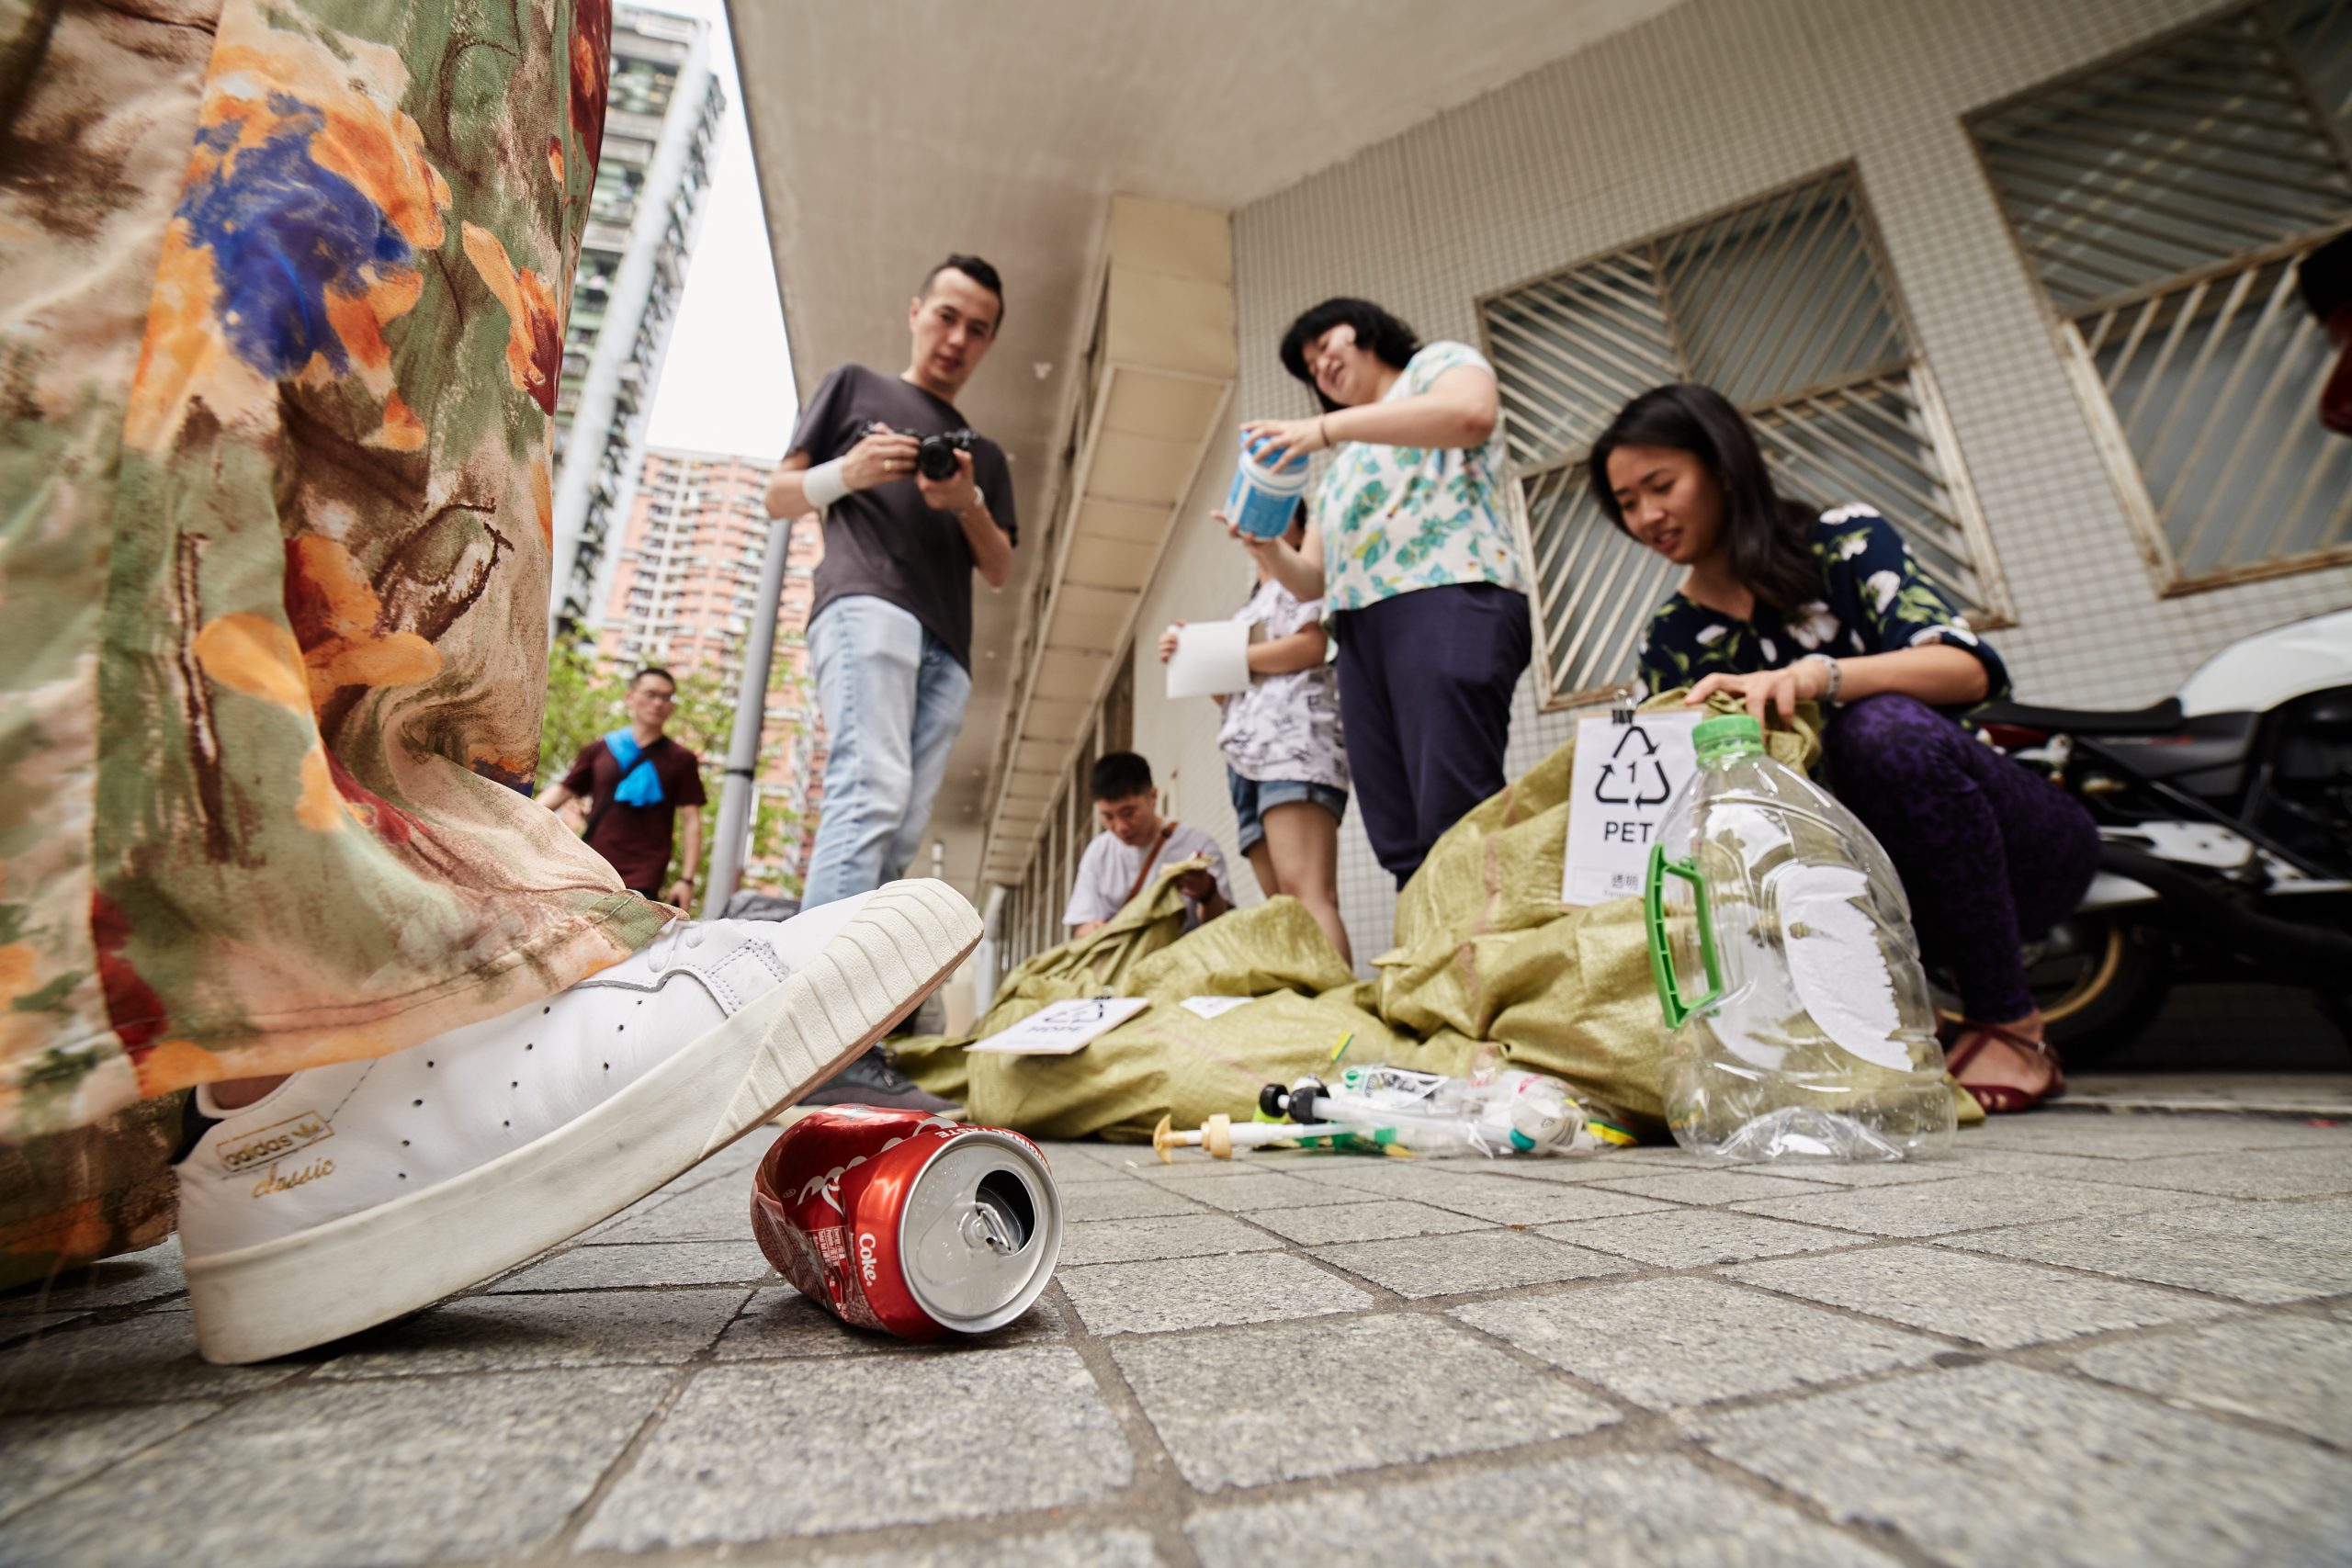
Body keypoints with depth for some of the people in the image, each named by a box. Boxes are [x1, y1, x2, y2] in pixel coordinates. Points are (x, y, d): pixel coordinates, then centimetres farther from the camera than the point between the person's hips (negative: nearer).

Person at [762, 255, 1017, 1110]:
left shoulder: (986, 453, 31)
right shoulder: (854, 385, 23)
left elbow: (1001, 571, 20)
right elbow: (779, 495, 17)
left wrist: (969, 504, 0)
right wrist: (846, 472, -4)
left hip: (947, 647, 5)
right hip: (866, 602, -4)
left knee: (899, 837, -6)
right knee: (870, 789, -27)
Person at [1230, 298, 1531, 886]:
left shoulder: (1437, 363, 18)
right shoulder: (1342, 466, 35)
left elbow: (1472, 412, -8)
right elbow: (1312, 579, 27)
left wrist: (1327, 428, -11)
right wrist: (1268, 547, 6)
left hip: (1449, 599, -7)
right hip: (1361, 628, 7)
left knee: (1458, 828, -21)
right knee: (1402, 846, -6)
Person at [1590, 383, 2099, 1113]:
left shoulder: (1845, 541, -6)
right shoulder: (1668, 642, 3)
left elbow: (1968, 668, -21)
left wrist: (1808, 678, -38)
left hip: (2012, 847, -2)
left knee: (1882, 723, -33)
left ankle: (2013, 1027, -17)